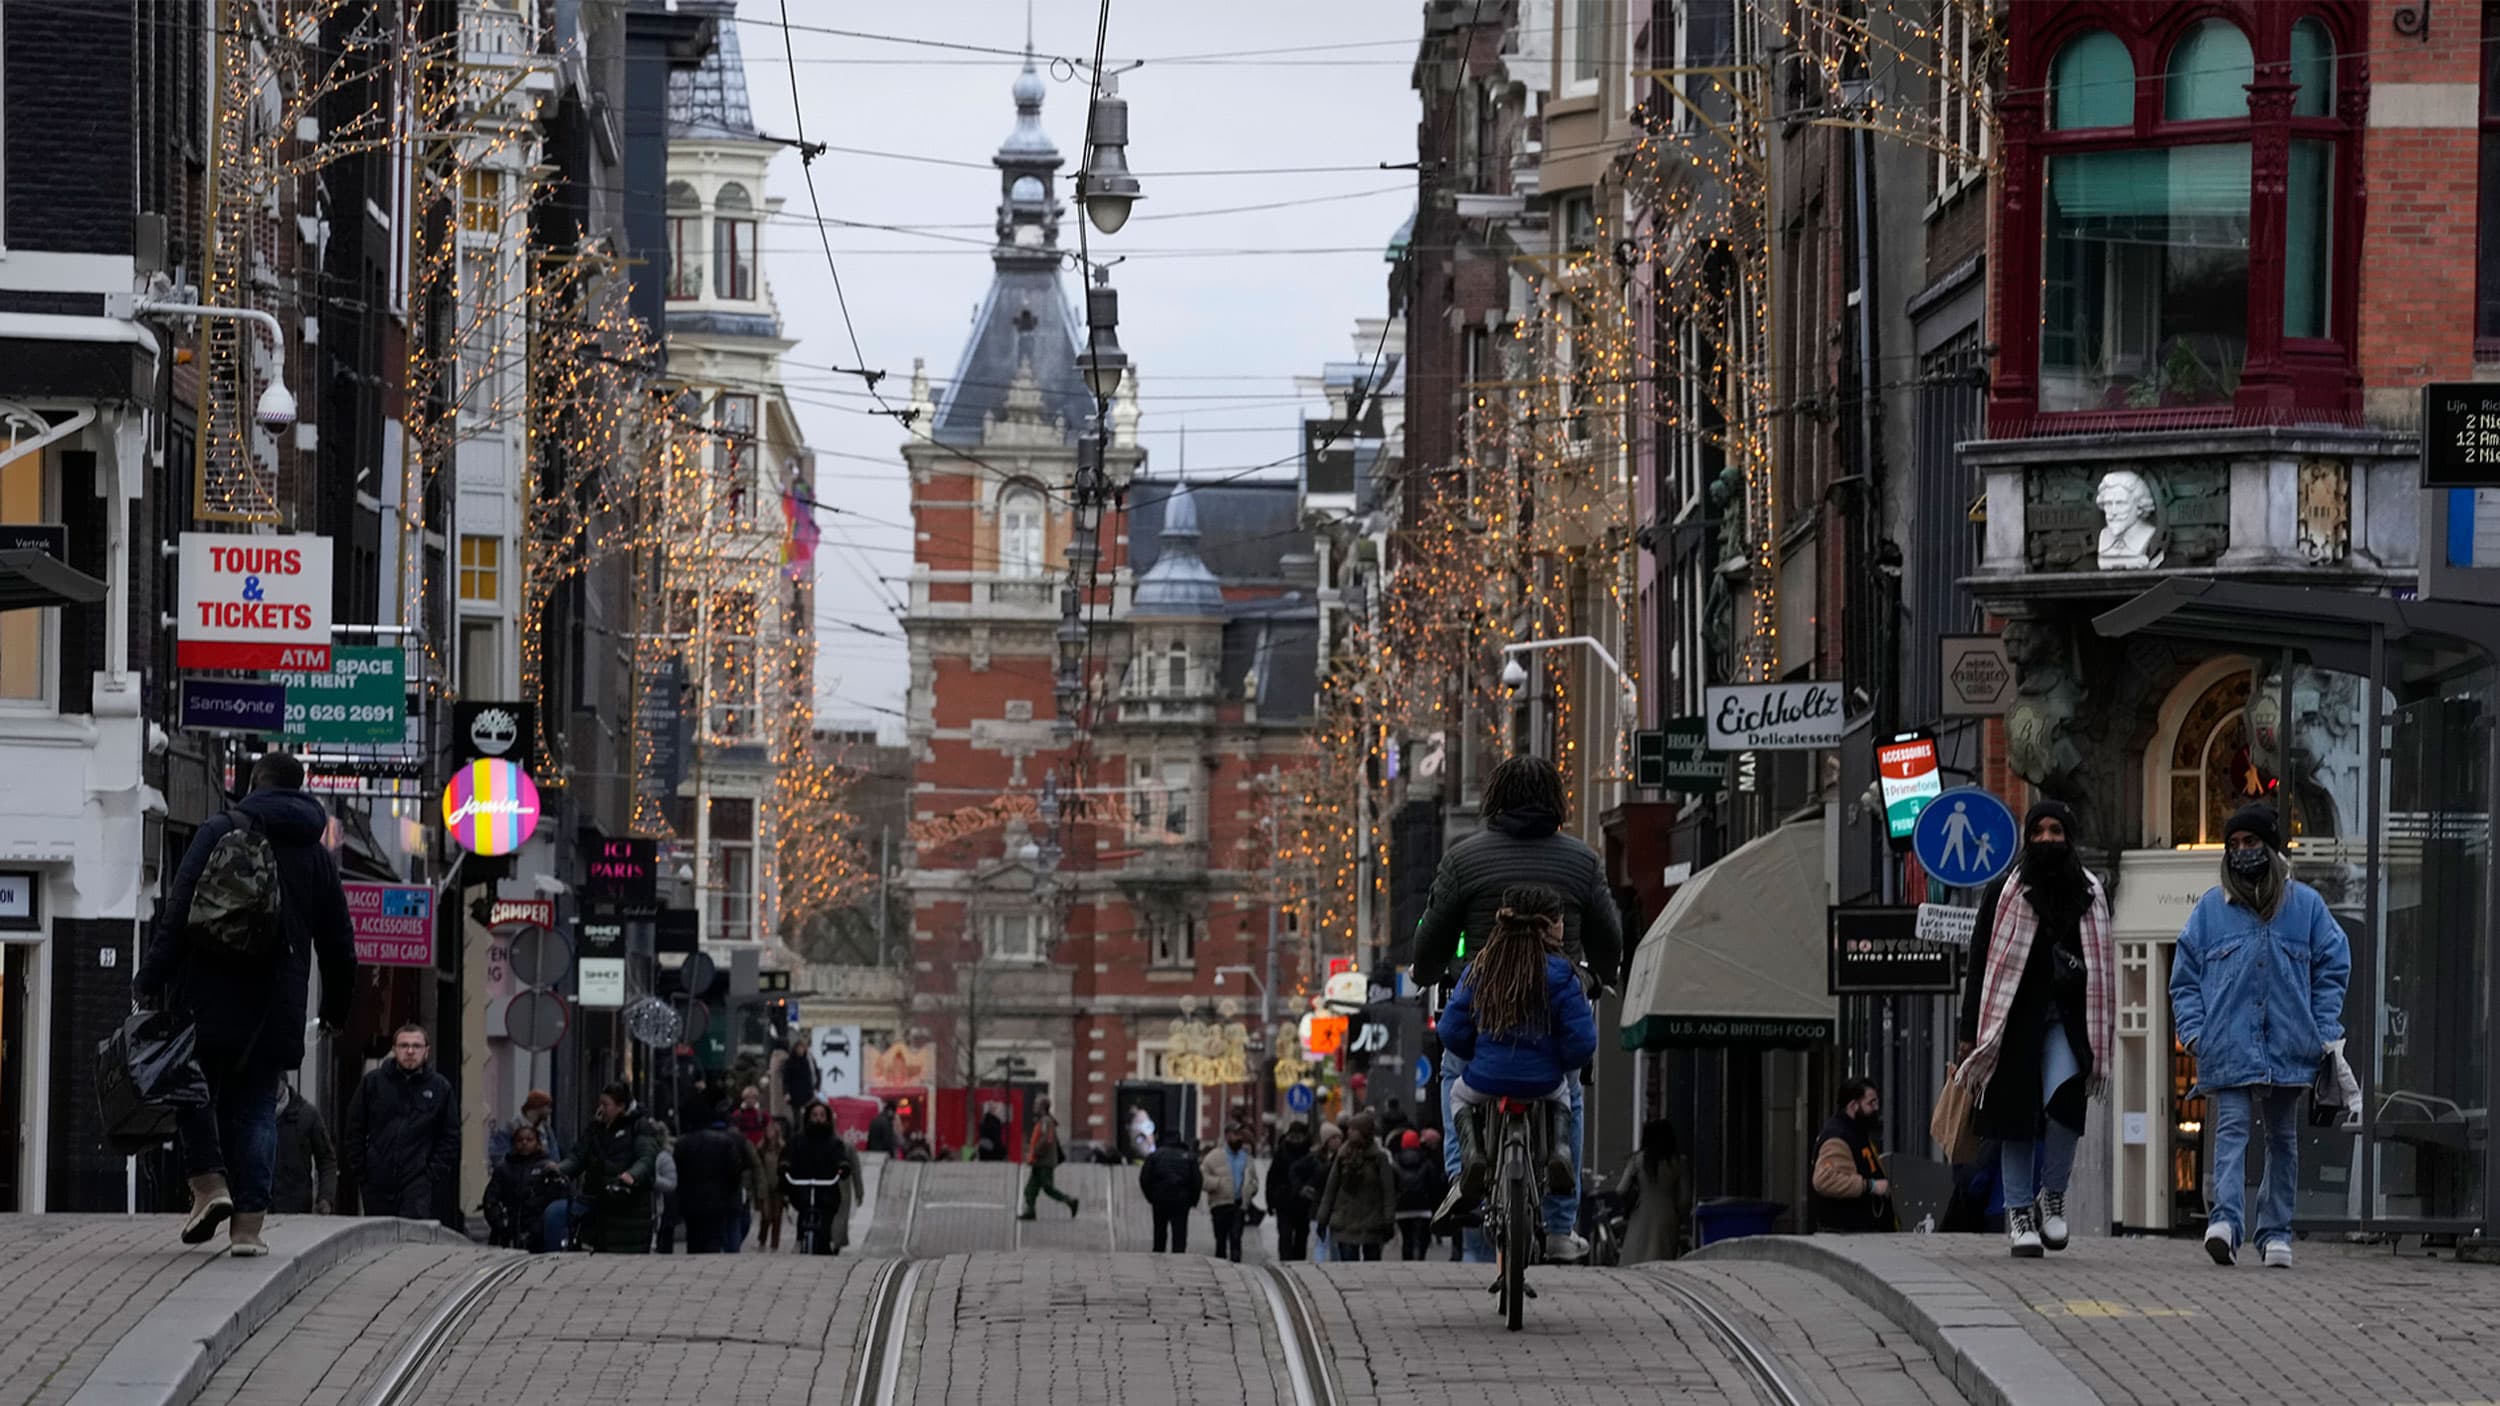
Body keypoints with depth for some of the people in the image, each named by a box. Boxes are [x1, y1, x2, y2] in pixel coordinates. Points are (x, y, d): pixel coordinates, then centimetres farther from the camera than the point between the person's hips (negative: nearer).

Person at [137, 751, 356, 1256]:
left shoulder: (221, 833, -1)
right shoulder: (318, 857, 12)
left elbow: (179, 911, -11)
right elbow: (338, 945, 15)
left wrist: (152, 978, -10)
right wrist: (336, 1009, 26)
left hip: (210, 994, -3)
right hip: (276, 1009, 3)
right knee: (256, 1107, 6)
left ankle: (209, 1184, -9)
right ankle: (248, 1223, -3)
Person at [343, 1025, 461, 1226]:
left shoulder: (440, 1088, 7)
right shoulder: (373, 1081, 7)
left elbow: (450, 1137, 9)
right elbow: (355, 1131, 10)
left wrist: (435, 1175, -2)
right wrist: (358, 1171, 2)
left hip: (418, 1182, -2)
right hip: (377, 1183, 2)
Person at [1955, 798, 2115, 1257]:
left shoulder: (2089, 896, 11)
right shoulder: (2003, 894, 5)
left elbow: (2103, 970, 15)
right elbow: (1980, 965, 3)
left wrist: (2102, 1038, 10)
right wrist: (1969, 1034, -3)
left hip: (2066, 1019, 0)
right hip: (2015, 1020, 0)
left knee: (2064, 1099, -21)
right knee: (2017, 1117, 0)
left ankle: (2052, 1197, -4)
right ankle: (2020, 1216, 8)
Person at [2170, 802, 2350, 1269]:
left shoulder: (2305, 905, 7)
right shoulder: (2211, 908, 7)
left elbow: (2333, 967, 10)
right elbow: (2185, 977, 10)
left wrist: (2324, 1033, 2)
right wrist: (2193, 1030, -3)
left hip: (2289, 1049, 2)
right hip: (2228, 1049, -2)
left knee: (2282, 1138, 9)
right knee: (2231, 1131, -16)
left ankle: (2275, 1232, 17)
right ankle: (2225, 1220, -30)